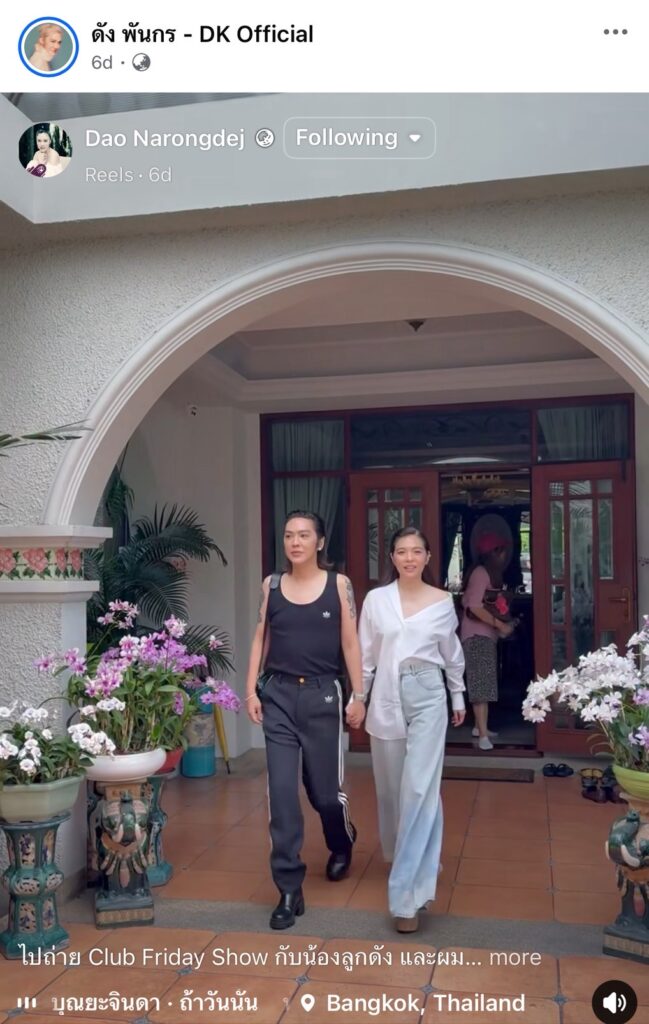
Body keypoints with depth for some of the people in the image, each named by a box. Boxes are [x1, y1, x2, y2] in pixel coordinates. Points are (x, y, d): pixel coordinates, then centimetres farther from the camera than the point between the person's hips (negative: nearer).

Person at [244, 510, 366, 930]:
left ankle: (342, 843, 44)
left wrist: (359, 695, -3)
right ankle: (290, 889, 8)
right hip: (279, 695, 2)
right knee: (282, 793, -2)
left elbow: (350, 643, -1)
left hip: (323, 694, -1)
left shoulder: (339, 584, -1)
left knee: (325, 789, 9)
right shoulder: (271, 586, 5)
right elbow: (260, 638, 8)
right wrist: (251, 689, 0)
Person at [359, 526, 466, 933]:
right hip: (387, 697, 2)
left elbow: (452, 654, 12)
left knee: (419, 789, -9)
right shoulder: (376, 599, 2)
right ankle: (417, 860, 38)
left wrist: (458, 697, 18)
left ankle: (408, 892, -7)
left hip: (427, 696, -2)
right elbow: (366, 655, 6)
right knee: (391, 788, 12)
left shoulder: (442, 601, 2)